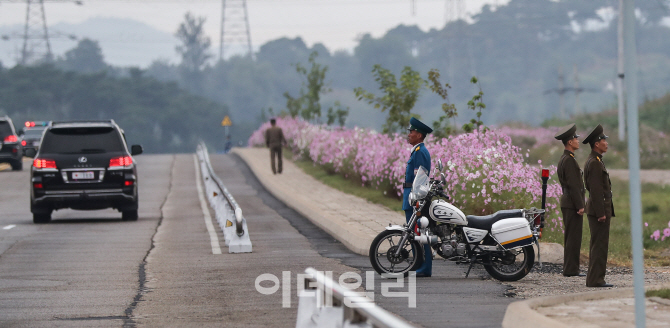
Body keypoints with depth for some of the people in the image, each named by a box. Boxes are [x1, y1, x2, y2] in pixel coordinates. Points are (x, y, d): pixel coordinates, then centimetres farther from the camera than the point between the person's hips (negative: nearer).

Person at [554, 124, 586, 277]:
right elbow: (573, 185, -20)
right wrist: (580, 206, -20)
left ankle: (569, 268, 14)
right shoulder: (569, 160, -16)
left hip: (567, 202, 10)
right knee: (574, 237, -8)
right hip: (573, 204, -10)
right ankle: (571, 269, -8)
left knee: (571, 237, 12)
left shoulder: (564, 159, 17)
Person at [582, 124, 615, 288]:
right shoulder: (595, 163, -16)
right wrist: (600, 213, -22)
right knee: (600, 244, -9)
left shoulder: (594, 161, 18)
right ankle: (596, 279, -9)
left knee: (598, 244, 12)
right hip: (600, 207, -11)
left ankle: (594, 278, 15)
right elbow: (595, 190, -21)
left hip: (599, 208, 11)